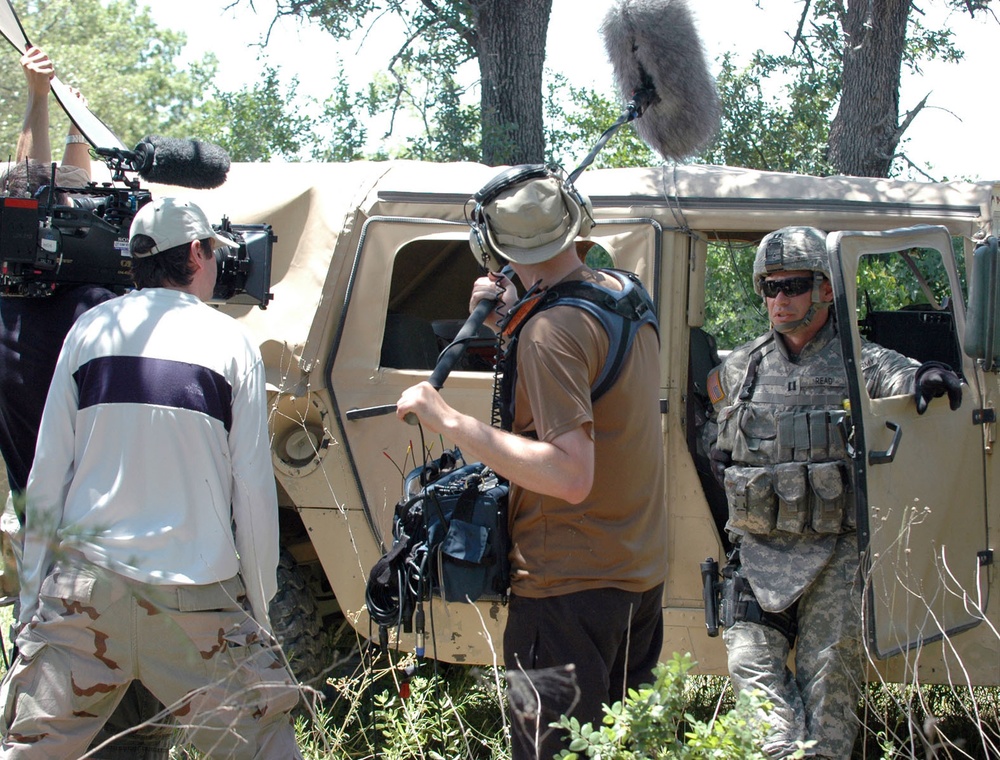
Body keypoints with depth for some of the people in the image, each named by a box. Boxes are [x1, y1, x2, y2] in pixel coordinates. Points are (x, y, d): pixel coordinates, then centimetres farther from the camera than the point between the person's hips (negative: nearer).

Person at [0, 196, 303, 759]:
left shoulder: (91, 330, 5)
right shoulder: (229, 342, 0)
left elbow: (46, 476, 6)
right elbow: (254, 492, 0)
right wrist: (259, 609, 8)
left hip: (85, 584, 2)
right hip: (196, 596, -2)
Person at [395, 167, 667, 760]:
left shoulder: (553, 328, -22)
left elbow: (569, 476, -28)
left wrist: (449, 421, -26)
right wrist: (510, 321, 5)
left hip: (571, 586, -9)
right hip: (642, 575, 9)